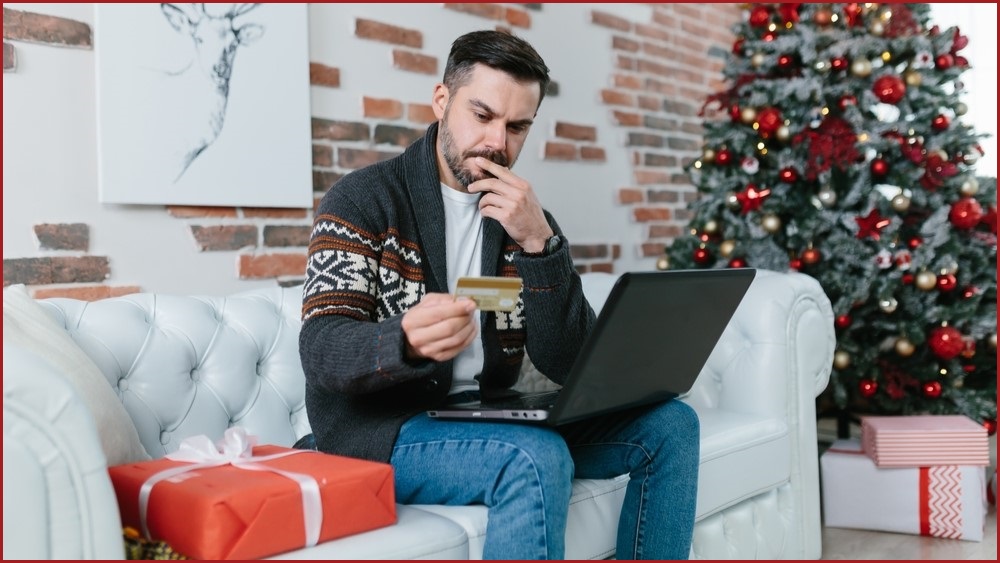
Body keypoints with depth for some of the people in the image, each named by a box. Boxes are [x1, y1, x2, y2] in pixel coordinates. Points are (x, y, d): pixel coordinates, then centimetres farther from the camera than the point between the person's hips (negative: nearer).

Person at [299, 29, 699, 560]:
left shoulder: (524, 219, 7)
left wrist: (539, 244, -17)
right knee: (536, 459, -33)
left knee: (669, 425, -5)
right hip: (380, 430, -5)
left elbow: (568, 366, -4)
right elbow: (320, 349, -17)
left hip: (488, 418, 6)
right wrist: (407, 341, -39)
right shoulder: (363, 199, -6)